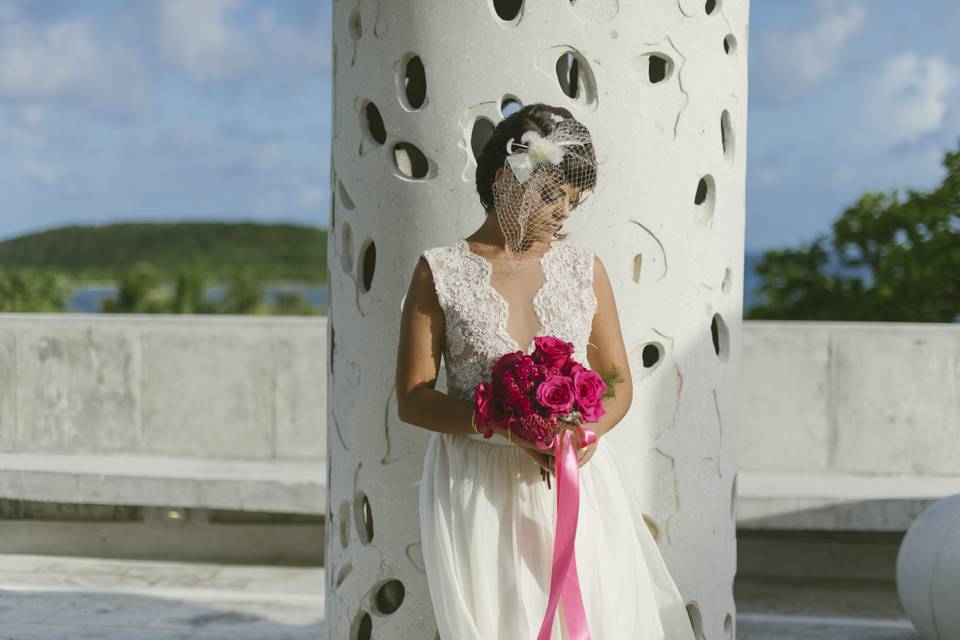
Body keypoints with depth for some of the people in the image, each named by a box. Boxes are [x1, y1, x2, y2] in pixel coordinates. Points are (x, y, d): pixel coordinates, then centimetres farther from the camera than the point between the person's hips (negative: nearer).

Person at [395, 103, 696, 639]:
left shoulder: (584, 269, 8)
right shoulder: (441, 272, -1)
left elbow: (618, 379, 11)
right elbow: (412, 399, -3)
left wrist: (589, 430, -11)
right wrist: (503, 424, -18)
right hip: (478, 488, -2)